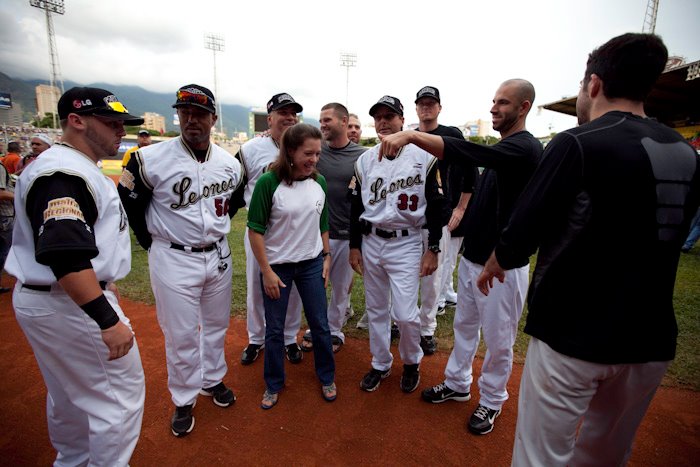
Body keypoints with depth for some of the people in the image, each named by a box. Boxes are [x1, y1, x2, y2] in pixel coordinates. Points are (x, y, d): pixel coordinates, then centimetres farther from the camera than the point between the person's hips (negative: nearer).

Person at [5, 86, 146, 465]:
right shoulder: (63, 172, -21)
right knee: (121, 394, 2)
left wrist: (105, 284, 25)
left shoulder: (76, 167, 12)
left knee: (70, 394, 25)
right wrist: (108, 320, -33)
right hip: (71, 304, -11)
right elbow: (65, 256, -32)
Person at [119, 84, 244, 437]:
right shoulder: (150, 159, -13)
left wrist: (215, 227, 10)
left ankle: (212, 380, 41)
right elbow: (128, 206, -2)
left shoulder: (230, 163, -2)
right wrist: (154, 243, 0)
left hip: (218, 256, 4)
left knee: (216, 324, 17)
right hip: (174, 260, -4)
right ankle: (184, 399, 29)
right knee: (181, 334, 7)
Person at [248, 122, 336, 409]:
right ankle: (274, 384, 35)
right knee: (274, 329, 11)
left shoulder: (319, 182, -2)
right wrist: (267, 271, -12)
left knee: (320, 324, 12)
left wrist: (326, 256, 8)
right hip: (277, 266, -3)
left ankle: (327, 377, 35)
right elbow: (255, 229, -13)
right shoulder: (269, 182, -16)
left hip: (312, 264, 3)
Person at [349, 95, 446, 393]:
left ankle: (412, 362, 25)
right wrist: (355, 246, 7)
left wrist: (433, 249, -6)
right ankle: (380, 364, 33)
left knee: (405, 314, -6)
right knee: (375, 310, 13)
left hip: (406, 243, -3)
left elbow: (436, 205, -3)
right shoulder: (365, 160, 6)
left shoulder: (423, 157, -5)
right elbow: (356, 206, 9)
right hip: (371, 242, 4)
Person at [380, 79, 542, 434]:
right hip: (472, 258, 9)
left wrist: (412, 135, -41)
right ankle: (457, 384, 39)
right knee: (464, 327, 20)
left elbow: (468, 153, -35)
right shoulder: (500, 149, 11)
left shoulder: (525, 148, -18)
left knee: (497, 340, 10)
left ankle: (491, 400, 32)